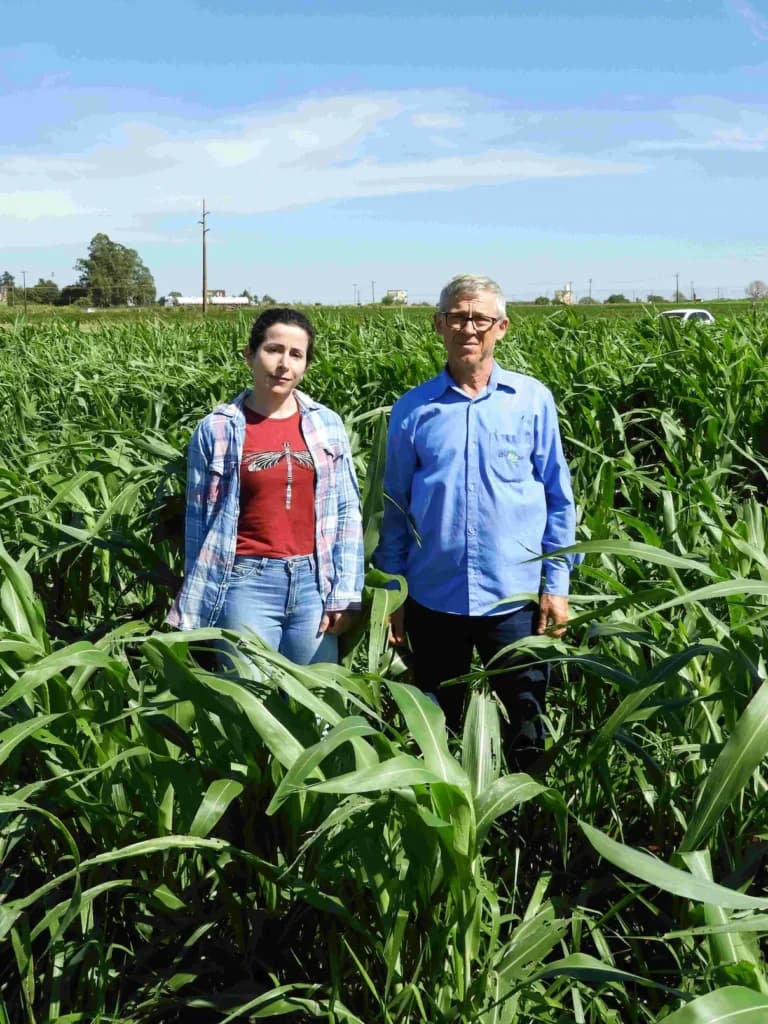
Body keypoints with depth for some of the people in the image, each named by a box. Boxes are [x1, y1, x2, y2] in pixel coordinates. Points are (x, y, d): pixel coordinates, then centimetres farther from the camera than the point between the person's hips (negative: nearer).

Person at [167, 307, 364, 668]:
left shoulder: (327, 425, 4)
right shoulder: (216, 429, -2)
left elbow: (347, 512, 6)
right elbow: (199, 522, 3)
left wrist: (345, 594, 0)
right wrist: (196, 612, 3)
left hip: (313, 583, 3)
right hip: (247, 585, -2)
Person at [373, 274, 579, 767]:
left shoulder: (532, 400, -1)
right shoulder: (412, 409, 3)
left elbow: (558, 498, 3)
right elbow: (395, 508, 8)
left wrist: (557, 584, -1)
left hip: (515, 597, -1)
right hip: (432, 598, 2)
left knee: (526, 726, 10)